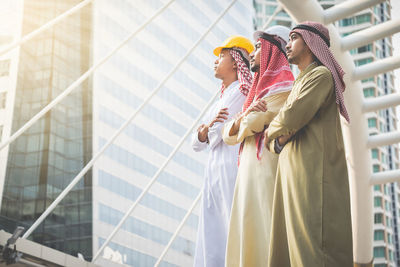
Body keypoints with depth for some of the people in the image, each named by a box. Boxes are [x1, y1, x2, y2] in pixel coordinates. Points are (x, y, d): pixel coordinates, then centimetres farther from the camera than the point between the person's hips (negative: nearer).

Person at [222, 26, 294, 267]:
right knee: (247, 238, 4)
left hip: (266, 172, -9)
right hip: (250, 171, 9)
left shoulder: (282, 87, -3)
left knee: (261, 236, -13)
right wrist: (245, 116, -4)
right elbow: (229, 134, 17)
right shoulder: (259, 91, 25)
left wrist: (241, 121, 10)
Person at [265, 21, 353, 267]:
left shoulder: (321, 75, -2)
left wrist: (271, 133, 6)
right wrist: (279, 141, -1)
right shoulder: (300, 84, 26)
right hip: (293, 175, 9)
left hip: (313, 174, -9)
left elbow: (292, 117, -16)